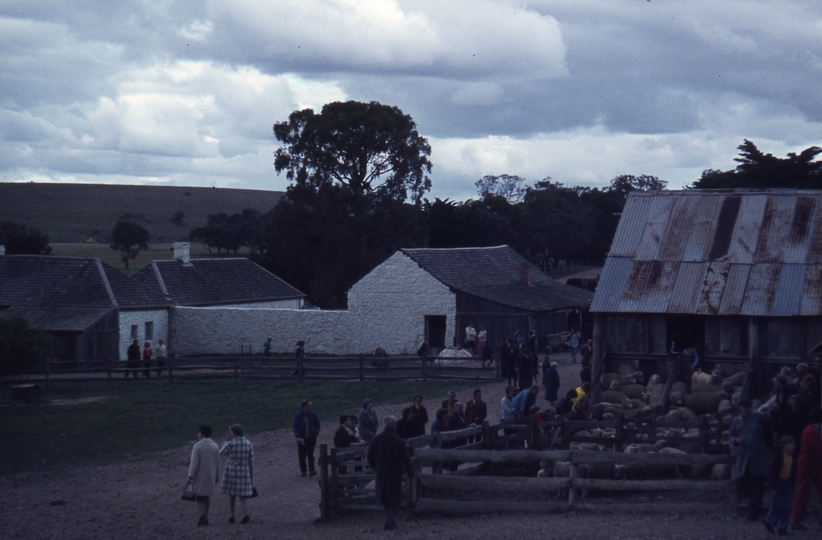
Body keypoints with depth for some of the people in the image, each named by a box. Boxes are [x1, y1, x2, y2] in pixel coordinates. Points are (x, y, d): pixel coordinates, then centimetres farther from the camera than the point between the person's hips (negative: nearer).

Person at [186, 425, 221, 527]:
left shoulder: (198, 446, -13)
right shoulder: (215, 446, 4)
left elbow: (194, 463, -15)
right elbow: (218, 464, 9)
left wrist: (190, 477, -11)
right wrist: (217, 477, 17)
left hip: (199, 476, -5)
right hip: (210, 476, 5)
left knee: (199, 496, 2)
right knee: (207, 497, 14)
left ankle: (203, 514, -20)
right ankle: (205, 518, 15)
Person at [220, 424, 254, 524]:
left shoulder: (230, 444, -12)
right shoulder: (248, 444, 0)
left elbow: (221, 453, 6)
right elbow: (251, 461, 4)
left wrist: (226, 441, 11)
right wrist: (252, 476, 11)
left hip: (231, 472, -3)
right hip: (244, 472, 3)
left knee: (231, 495, 13)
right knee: (242, 496, 7)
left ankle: (232, 516, 17)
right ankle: (245, 514, -14)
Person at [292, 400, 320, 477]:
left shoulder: (313, 415, -3)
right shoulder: (298, 415, -7)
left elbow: (317, 425, 7)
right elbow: (295, 426, -4)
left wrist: (316, 434, -5)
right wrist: (297, 436, -15)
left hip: (311, 438, 0)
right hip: (301, 438, 0)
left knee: (310, 454, -6)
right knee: (301, 456, 5)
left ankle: (311, 470, -6)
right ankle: (303, 471, 16)